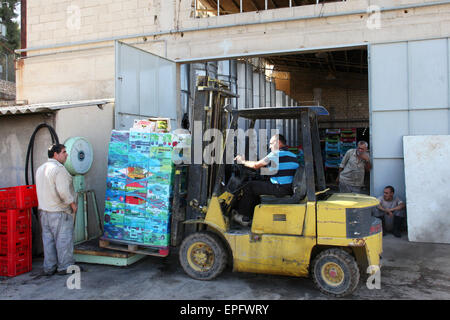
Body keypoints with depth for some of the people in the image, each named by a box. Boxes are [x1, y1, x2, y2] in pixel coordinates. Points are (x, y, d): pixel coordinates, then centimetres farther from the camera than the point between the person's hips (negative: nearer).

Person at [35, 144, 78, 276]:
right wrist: (73, 204, -12)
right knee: (63, 239, 2)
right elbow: (63, 191, -24)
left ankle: (49, 268, 19)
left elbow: (41, 190, 17)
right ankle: (64, 267, 9)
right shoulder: (59, 169, -17)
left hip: (44, 210, 8)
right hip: (60, 211, -8)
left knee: (48, 239, 12)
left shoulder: (40, 169, 12)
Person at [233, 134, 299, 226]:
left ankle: (243, 217, 13)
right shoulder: (293, 155, 15)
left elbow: (256, 165, -6)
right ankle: (251, 215, 29)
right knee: (256, 186, 24)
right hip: (290, 189, 9)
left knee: (249, 186, 3)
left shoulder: (275, 154, -11)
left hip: (280, 189, -9)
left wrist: (243, 162, 11)